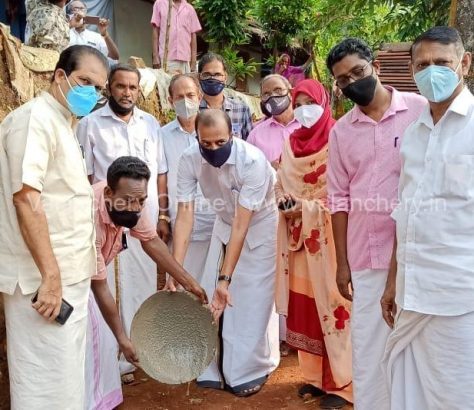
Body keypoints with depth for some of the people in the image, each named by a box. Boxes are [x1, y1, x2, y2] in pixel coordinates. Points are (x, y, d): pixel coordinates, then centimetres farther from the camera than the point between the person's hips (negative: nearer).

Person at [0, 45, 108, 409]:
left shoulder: (61, 124, 17)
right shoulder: (34, 118, -13)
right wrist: (50, 276, -24)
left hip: (69, 276, 10)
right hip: (44, 279, -10)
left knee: (67, 378, 19)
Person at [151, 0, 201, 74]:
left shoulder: (190, 8, 12)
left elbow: (193, 35, 11)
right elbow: (155, 30, 6)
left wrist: (193, 61, 4)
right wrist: (155, 55, -3)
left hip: (185, 59, 2)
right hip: (166, 58, -2)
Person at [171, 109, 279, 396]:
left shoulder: (253, 161, -34)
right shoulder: (190, 159, -23)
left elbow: (242, 223, -35)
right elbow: (185, 214, -25)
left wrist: (226, 278, -37)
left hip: (259, 226, -4)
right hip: (225, 224, 4)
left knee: (253, 298, -3)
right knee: (212, 296, 2)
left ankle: (250, 370, 16)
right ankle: (216, 367, 19)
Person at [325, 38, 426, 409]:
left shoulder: (420, 111, -2)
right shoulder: (341, 131, 8)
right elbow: (340, 199, 10)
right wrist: (342, 263, 7)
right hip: (366, 259, 3)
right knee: (368, 349, 10)